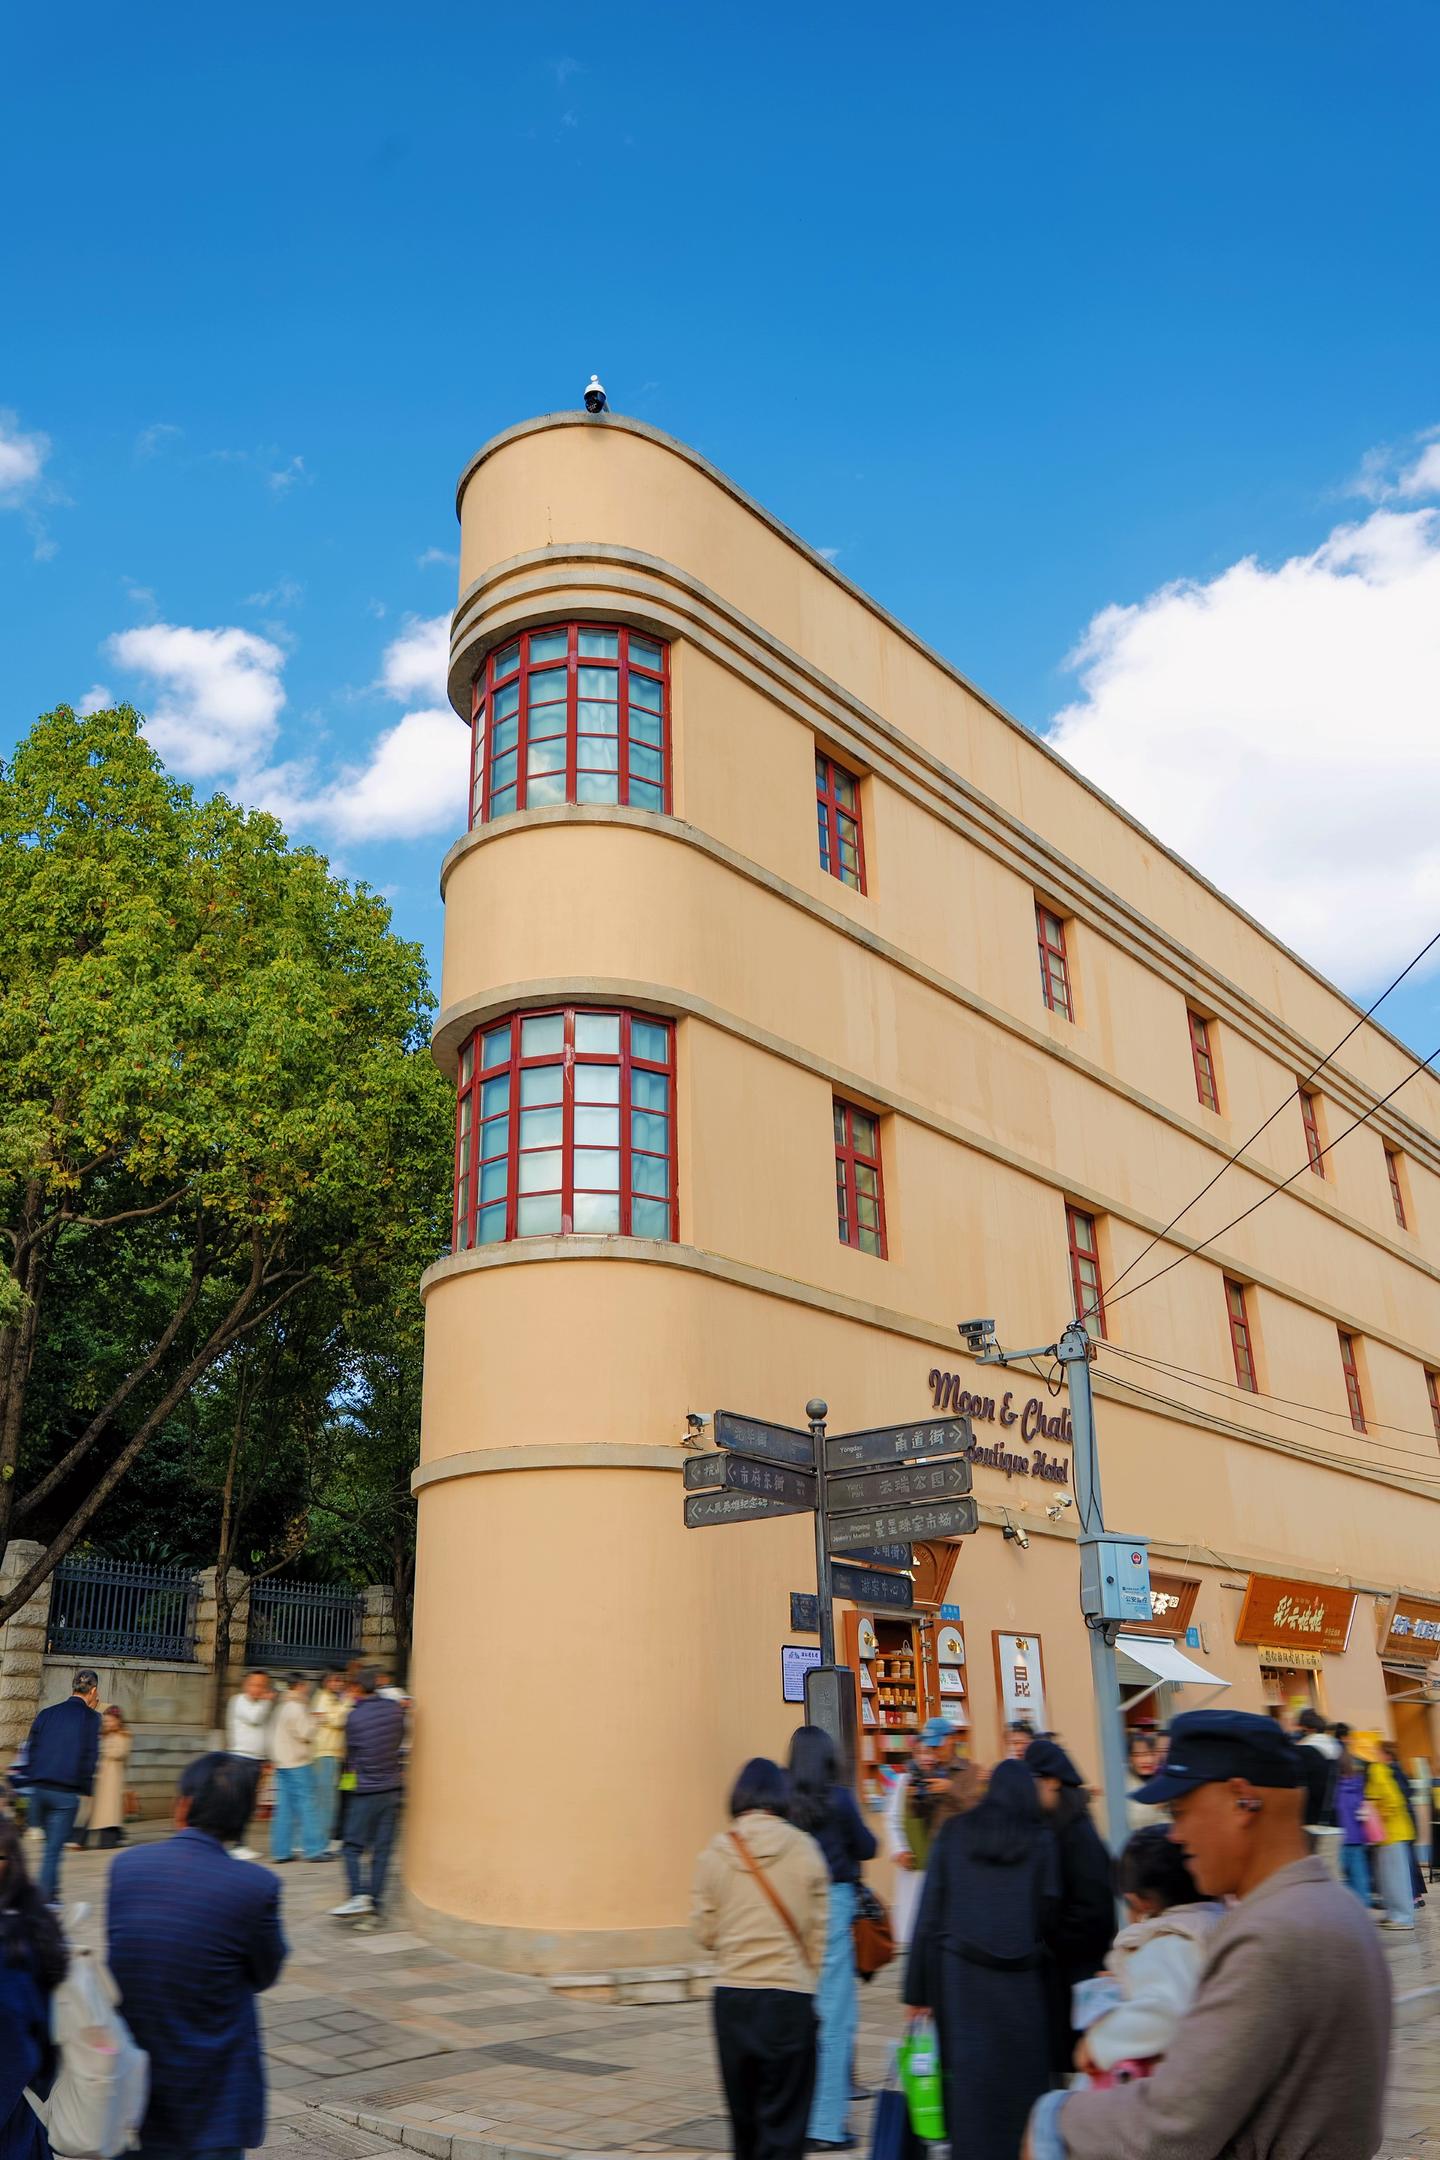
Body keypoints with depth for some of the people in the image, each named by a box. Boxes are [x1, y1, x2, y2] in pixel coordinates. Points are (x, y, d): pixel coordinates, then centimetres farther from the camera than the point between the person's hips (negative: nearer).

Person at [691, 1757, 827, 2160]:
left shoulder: (716, 1852, -5)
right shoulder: (805, 1849, -6)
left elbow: (704, 1932, 0)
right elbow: (818, 1930, -1)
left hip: (732, 1995, 2)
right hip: (790, 1994, -2)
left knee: (743, 2111, 19)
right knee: (784, 2116, 5)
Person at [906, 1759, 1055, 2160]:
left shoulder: (954, 1833, 3)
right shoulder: (1039, 1842, 1)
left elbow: (930, 1911, 0)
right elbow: (1049, 1918, -4)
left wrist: (919, 1989, 2)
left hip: (960, 1974, 1)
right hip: (1020, 1978, -1)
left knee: (969, 2080, 7)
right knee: (1021, 2079, 9)